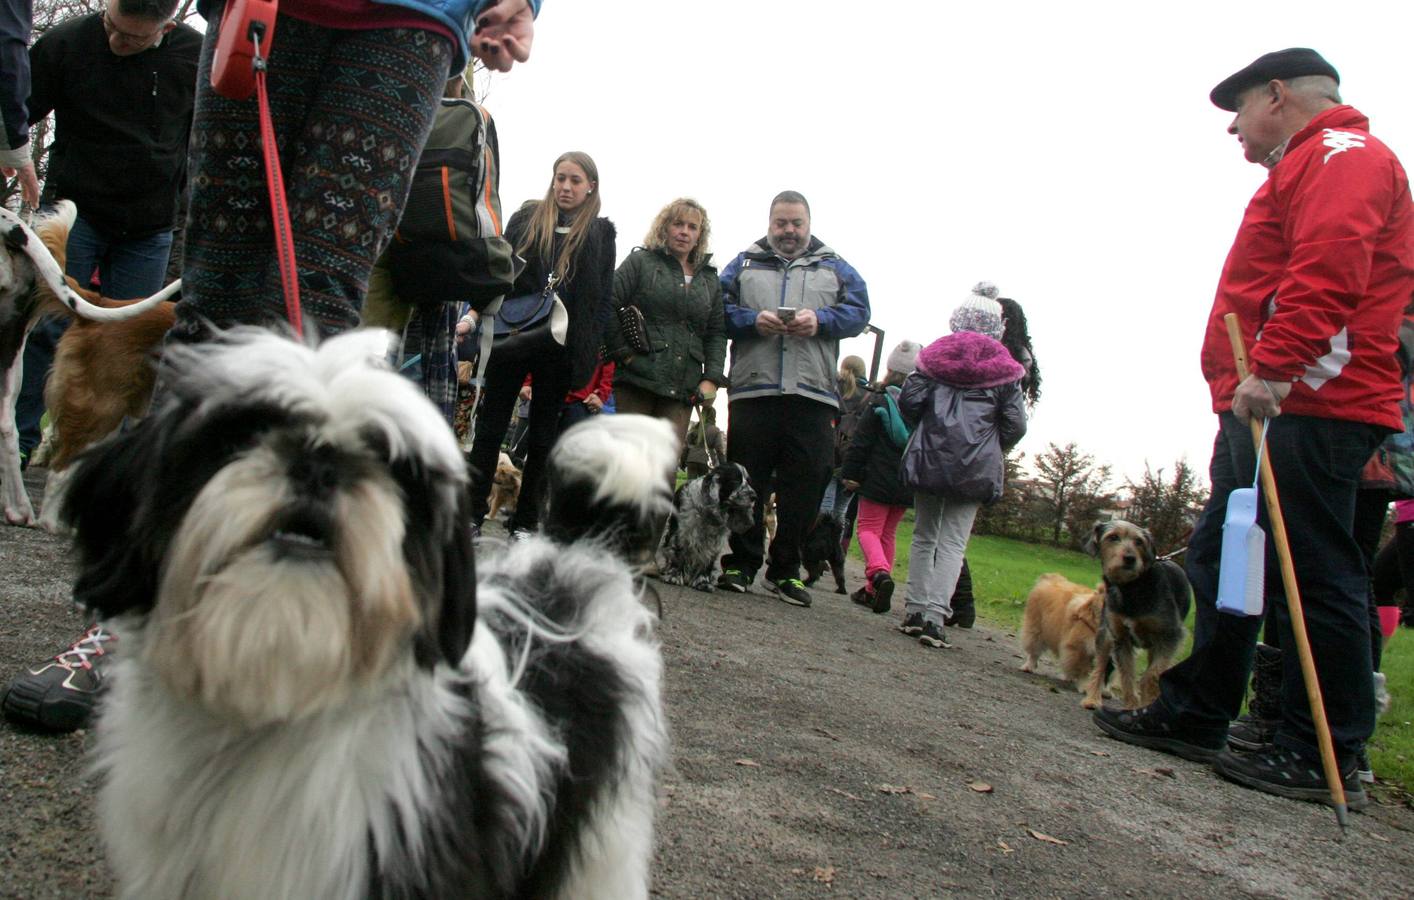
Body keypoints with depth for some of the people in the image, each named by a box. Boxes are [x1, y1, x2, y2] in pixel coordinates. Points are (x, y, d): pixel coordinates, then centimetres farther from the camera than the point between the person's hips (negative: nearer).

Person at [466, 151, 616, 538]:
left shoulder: (601, 233, 8)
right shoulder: (526, 218, 10)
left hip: (561, 347, -1)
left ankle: (525, 521, 14)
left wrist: (589, 351, -4)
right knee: (491, 426, 3)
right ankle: (473, 512, 11)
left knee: (542, 435, 7)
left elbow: (604, 296, 5)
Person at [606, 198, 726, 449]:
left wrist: (711, 378, 4)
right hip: (636, 380, -3)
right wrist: (623, 352, -10)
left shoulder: (710, 280, 20)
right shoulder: (640, 262, 7)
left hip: (682, 390, 4)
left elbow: (717, 332, 17)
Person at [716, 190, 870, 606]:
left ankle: (786, 570, 11)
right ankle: (741, 563, 10)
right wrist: (753, 321, -12)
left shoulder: (835, 268, 18)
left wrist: (820, 320, -11)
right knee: (746, 481, 0)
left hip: (812, 394, 1)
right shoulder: (745, 264, 17)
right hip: (752, 389, 0)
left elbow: (858, 311, 6)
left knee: (805, 484, 1)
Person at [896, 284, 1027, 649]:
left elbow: (909, 400, -3)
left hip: (929, 457, 2)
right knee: (954, 543, -1)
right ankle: (935, 618, -11)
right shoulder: (1003, 368, 2)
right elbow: (1015, 424, -1)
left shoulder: (935, 355, 5)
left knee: (924, 536, 13)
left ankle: (914, 611, 11)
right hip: (975, 467, -1)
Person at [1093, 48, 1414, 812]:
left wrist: (1271, 366, -29)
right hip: (1265, 407, 11)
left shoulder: (1344, 155, -4)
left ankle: (1324, 759, 0)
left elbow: (1328, 272, -22)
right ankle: (1194, 716, 21)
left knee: (1313, 573, -7)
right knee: (1221, 557, 12)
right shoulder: (1306, 168, 29)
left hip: (1307, 408, -11)